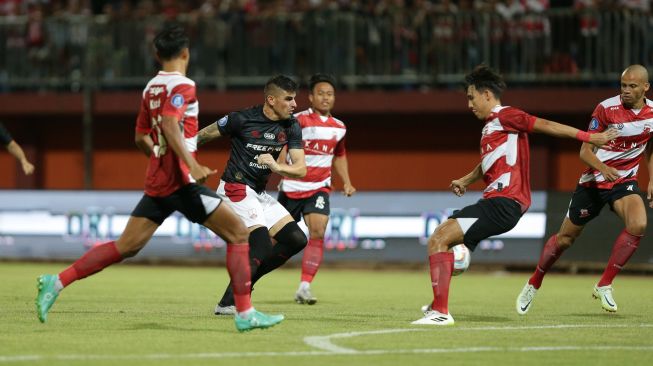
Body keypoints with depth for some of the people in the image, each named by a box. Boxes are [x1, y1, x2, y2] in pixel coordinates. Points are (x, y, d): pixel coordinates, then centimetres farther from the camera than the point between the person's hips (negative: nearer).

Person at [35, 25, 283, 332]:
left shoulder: (151, 88, 15)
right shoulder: (181, 86, -9)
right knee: (238, 233, -2)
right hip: (181, 181, -8)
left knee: (126, 247, 10)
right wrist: (192, 165, -32)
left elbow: (142, 138, 23)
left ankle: (56, 282, 4)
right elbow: (169, 124, -25)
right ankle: (245, 315, -7)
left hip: (157, 179, 8)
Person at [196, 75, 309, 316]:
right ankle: (227, 304, -12)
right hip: (236, 189, -8)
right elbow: (202, 136, -4)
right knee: (262, 246, -20)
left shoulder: (291, 128, 2)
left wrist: (276, 167, -22)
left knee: (296, 240, -1)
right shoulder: (242, 119, -14)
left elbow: (301, 169, -3)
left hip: (260, 194, 8)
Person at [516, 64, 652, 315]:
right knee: (565, 237, 6)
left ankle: (604, 285, -14)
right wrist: (603, 167, -35)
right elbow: (585, 151, -16)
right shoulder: (606, 108, -16)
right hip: (594, 180, -2)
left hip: (625, 180, 2)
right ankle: (533, 285, 30)